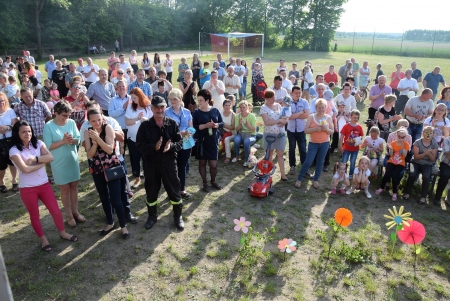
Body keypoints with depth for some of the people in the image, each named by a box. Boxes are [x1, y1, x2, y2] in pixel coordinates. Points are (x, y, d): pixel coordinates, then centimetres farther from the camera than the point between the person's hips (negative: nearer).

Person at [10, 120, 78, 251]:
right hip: (27, 189, -3)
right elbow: (25, 169, -24)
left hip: (44, 185, 3)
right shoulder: (14, 151, -13)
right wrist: (42, 162, -13)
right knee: (34, 215, 13)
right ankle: (43, 239, 32)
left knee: (56, 211, 10)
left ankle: (63, 233, 31)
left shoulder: (38, 143, -2)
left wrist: (34, 159, -22)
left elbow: (50, 157, -15)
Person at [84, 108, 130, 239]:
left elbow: (110, 149, -19)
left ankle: (123, 226, 13)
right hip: (97, 169, 5)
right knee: (104, 198, 17)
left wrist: (97, 138, -28)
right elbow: (89, 155, -5)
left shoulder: (108, 128, -12)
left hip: (112, 168, -4)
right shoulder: (87, 132, -1)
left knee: (115, 200, -6)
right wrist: (94, 142, -21)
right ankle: (110, 223, 37)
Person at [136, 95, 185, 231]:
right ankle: (152, 216, 36)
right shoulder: (145, 125, -5)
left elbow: (180, 142, -3)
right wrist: (154, 147, -26)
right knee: (151, 192, 14)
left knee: (174, 190, 9)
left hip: (169, 163, 0)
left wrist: (171, 145, -25)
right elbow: (139, 145, -8)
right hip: (151, 164, 0)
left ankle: (178, 216, 29)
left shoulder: (172, 123, -3)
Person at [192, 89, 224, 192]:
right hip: (201, 141, -1)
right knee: (202, 162, 10)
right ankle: (205, 183, 27)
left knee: (213, 164, 4)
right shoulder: (196, 112, -6)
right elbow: (194, 127, -11)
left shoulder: (215, 110, 1)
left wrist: (216, 125, -17)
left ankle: (213, 181, 29)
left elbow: (222, 123, 4)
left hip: (213, 141, 1)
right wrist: (205, 125, -23)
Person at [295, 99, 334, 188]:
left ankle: (316, 180, 25)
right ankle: (299, 179, 11)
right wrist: (315, 129, -22)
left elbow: (332, 131, 3)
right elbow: (306, 130, -8)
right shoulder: (311, 117, -5)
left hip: (325, 143, 2)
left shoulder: (328, 118, 1)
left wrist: (326, 129, -17)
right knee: (308, 162, -4)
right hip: (313, 143, -2)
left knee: (320, 162, 10)